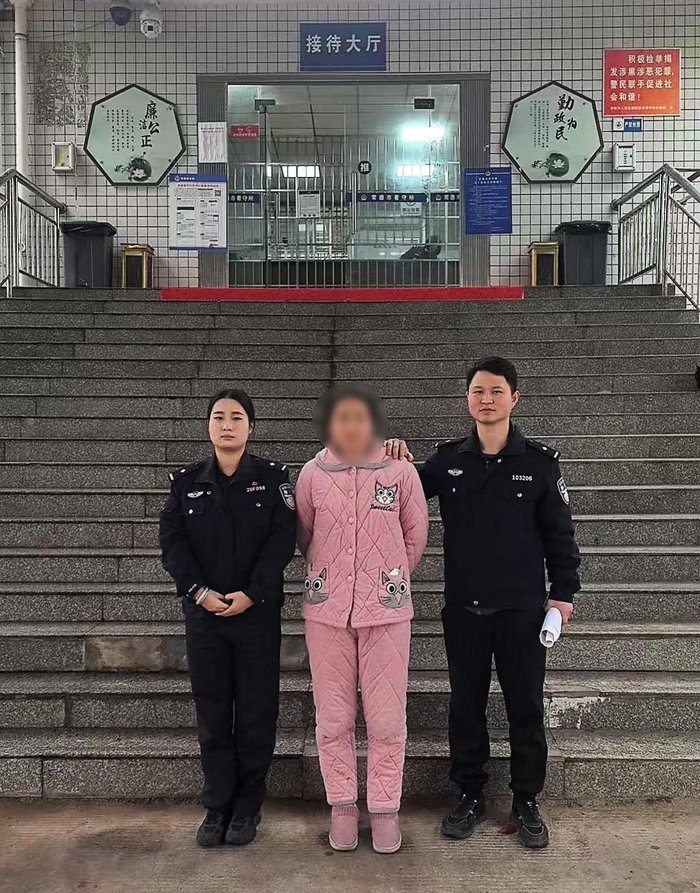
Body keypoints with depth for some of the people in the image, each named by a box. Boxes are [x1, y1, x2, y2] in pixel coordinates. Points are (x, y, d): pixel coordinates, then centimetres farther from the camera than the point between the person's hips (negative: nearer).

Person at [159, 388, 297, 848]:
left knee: (256, 711, 6)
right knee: (212, 711, 9)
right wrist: (198, 591, -13)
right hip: (203, 611, 2)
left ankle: (248, 806, 22)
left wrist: (251, 594, -16)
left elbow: (283, 540, -8)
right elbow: (172, 541, 0)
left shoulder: (274, 476, -1)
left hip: (258, 612, -2)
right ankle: (217, 806, 23)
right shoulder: (187, 480, 5)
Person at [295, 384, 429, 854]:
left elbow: (416, 533, 7)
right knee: (333, 717, 8)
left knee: (387, 717, 4)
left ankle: (385, 808, 22)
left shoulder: (400, 471, -4)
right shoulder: (312, 474, -1)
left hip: (386, 607, -1)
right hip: (327, 608, 1)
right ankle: (342, 805, 26)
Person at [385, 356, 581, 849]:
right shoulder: (448, 460, 2)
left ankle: (527, 802, 25)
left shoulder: (540, 461, -3)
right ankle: (470, 795, 27)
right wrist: (396, 465, -6)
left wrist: (563, 592, -2)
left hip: (523, 609, -1)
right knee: (466, 705, 11)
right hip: (463, 609, 2)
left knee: (526, 707, 8)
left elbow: (559, 532, 1)